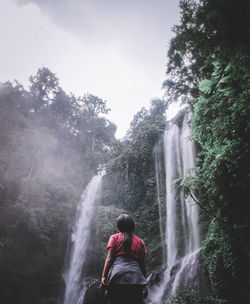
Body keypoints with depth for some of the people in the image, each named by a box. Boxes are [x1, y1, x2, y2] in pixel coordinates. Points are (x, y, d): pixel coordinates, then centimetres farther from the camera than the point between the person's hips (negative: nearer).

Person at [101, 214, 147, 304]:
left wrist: (104, 276, -1)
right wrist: (144, 281, 16)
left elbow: (109, 258, 0)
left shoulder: (114, 238, 10)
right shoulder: (140, 241, 16)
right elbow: (142, 264, 13)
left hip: (118, 276, -2)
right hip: (136, 277, 2)